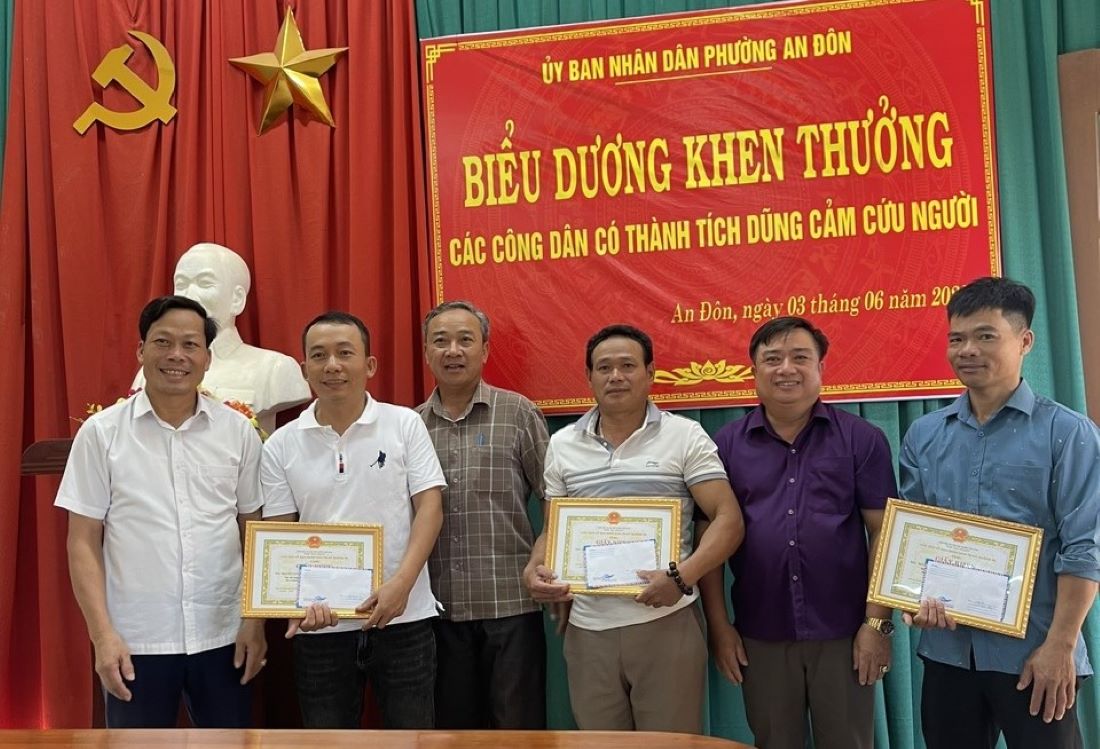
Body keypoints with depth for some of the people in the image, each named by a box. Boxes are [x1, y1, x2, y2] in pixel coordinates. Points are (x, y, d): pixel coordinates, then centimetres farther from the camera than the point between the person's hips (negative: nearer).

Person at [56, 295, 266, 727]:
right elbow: (84, 542, -1)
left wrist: (255, 621, 2)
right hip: (135, 642, -1)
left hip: (223, 636, 2)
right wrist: (102, 633, -8)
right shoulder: (101, 432, -3)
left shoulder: (238, 431, 2)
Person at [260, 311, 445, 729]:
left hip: (404, 618, -1)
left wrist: (401, 583, -16)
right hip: (320, 626, 2)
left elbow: (429, 507, -4)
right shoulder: (280, 447, 3)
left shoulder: (405, 424, -1)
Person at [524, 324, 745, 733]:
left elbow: (728, 519, -7)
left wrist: (682, 577, -21)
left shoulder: (685, 436, -2)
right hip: (587, 628, 3)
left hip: (667, 622, -3)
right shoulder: (562, 445, 9)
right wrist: (535, 568, -6)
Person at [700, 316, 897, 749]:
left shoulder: (862, 440, -1)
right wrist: (719, 626, 0)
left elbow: (883, 533, -2)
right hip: (760, 637, 1)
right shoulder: (725, 445, 2)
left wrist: (877, 622, -7)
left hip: (843, 633, -1)